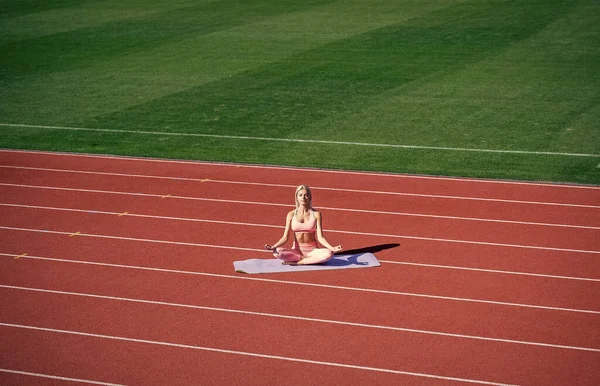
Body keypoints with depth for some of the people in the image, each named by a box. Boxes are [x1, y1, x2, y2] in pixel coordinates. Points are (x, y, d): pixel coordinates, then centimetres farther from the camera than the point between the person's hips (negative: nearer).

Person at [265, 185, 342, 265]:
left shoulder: (316, 214, -1)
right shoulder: (291, 215, 2)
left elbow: (320, 237, -4)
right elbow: (285, 237, 0)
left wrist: (332, 248, -22)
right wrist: (273, 247, -17)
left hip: (313, 250, -1)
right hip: (296, 250, 1)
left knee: (329, 254, -34)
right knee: (277, 252, -30)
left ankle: (297, 262, -20)